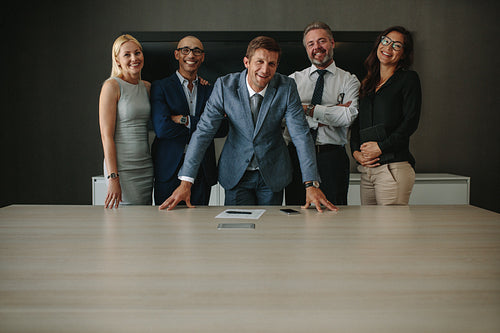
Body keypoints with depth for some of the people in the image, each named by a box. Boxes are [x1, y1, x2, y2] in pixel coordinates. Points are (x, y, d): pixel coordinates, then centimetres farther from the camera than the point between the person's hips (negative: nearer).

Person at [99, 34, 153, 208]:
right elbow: (106, 135, -11)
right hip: (122, 167, -6)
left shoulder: (146, 86, 10)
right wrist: (113, 178, -18)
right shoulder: (112, 86, -7)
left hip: (146, 166, 6)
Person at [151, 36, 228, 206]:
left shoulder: (211, 91, 11)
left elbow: (222, 129, -3)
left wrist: (186, 121, -12)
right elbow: (162, 128, -12)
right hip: (170, 170, -2)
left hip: (203, 172, 3)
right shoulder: (160, 87, 2)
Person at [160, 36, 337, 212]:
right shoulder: (225, 85, -15)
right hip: (236, 173, -1)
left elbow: (301, 134, -16)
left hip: (272, 173, 1)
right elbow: (204, 131, -15)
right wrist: (185, 182, -22)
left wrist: (311, 184, -26)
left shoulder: (287, 87, -13)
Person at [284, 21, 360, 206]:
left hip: (332, 157, -1)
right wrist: (332, 114, -9)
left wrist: (309, 109, -7)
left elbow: (349, 116, -8)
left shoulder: (349, 80, 8)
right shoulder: (294, 79, 13)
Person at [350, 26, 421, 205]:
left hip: (394, 168, -5)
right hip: (366, 169, 6)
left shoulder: (408, 78, 3)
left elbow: (410, 122, -7)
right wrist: (356, 151, -1)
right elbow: (356, 123, 16)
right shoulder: (367, 84, 20)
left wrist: (381, 147, -14)